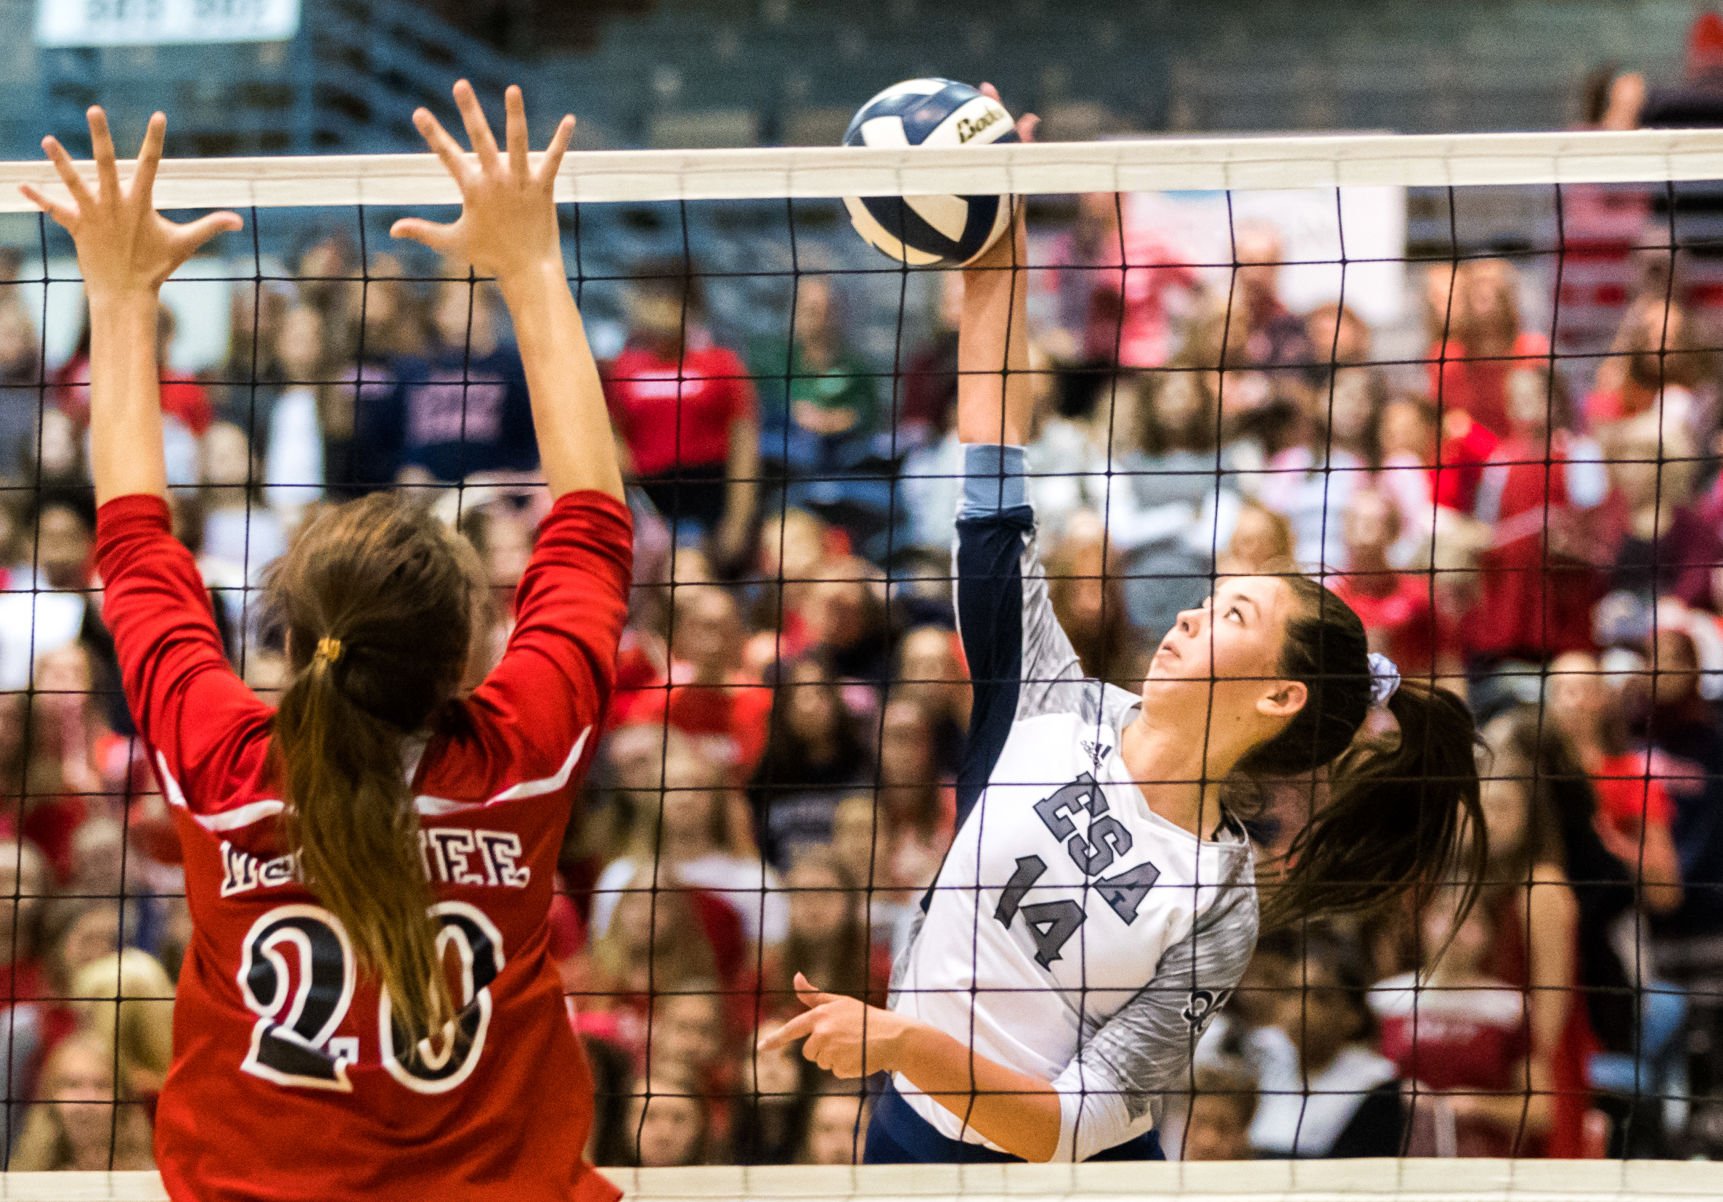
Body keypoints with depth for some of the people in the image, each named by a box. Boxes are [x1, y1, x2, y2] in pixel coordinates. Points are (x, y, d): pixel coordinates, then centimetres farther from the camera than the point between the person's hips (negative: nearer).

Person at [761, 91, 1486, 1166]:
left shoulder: (1221, 905, -16)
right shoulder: (1056, 707, -5)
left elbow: (1079, 1124, -22)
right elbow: (995, 495, -6)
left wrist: (908, 1046, -34)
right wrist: (995, 271, -11)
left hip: (1078, 1182, -4)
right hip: (910, 1146, 4)